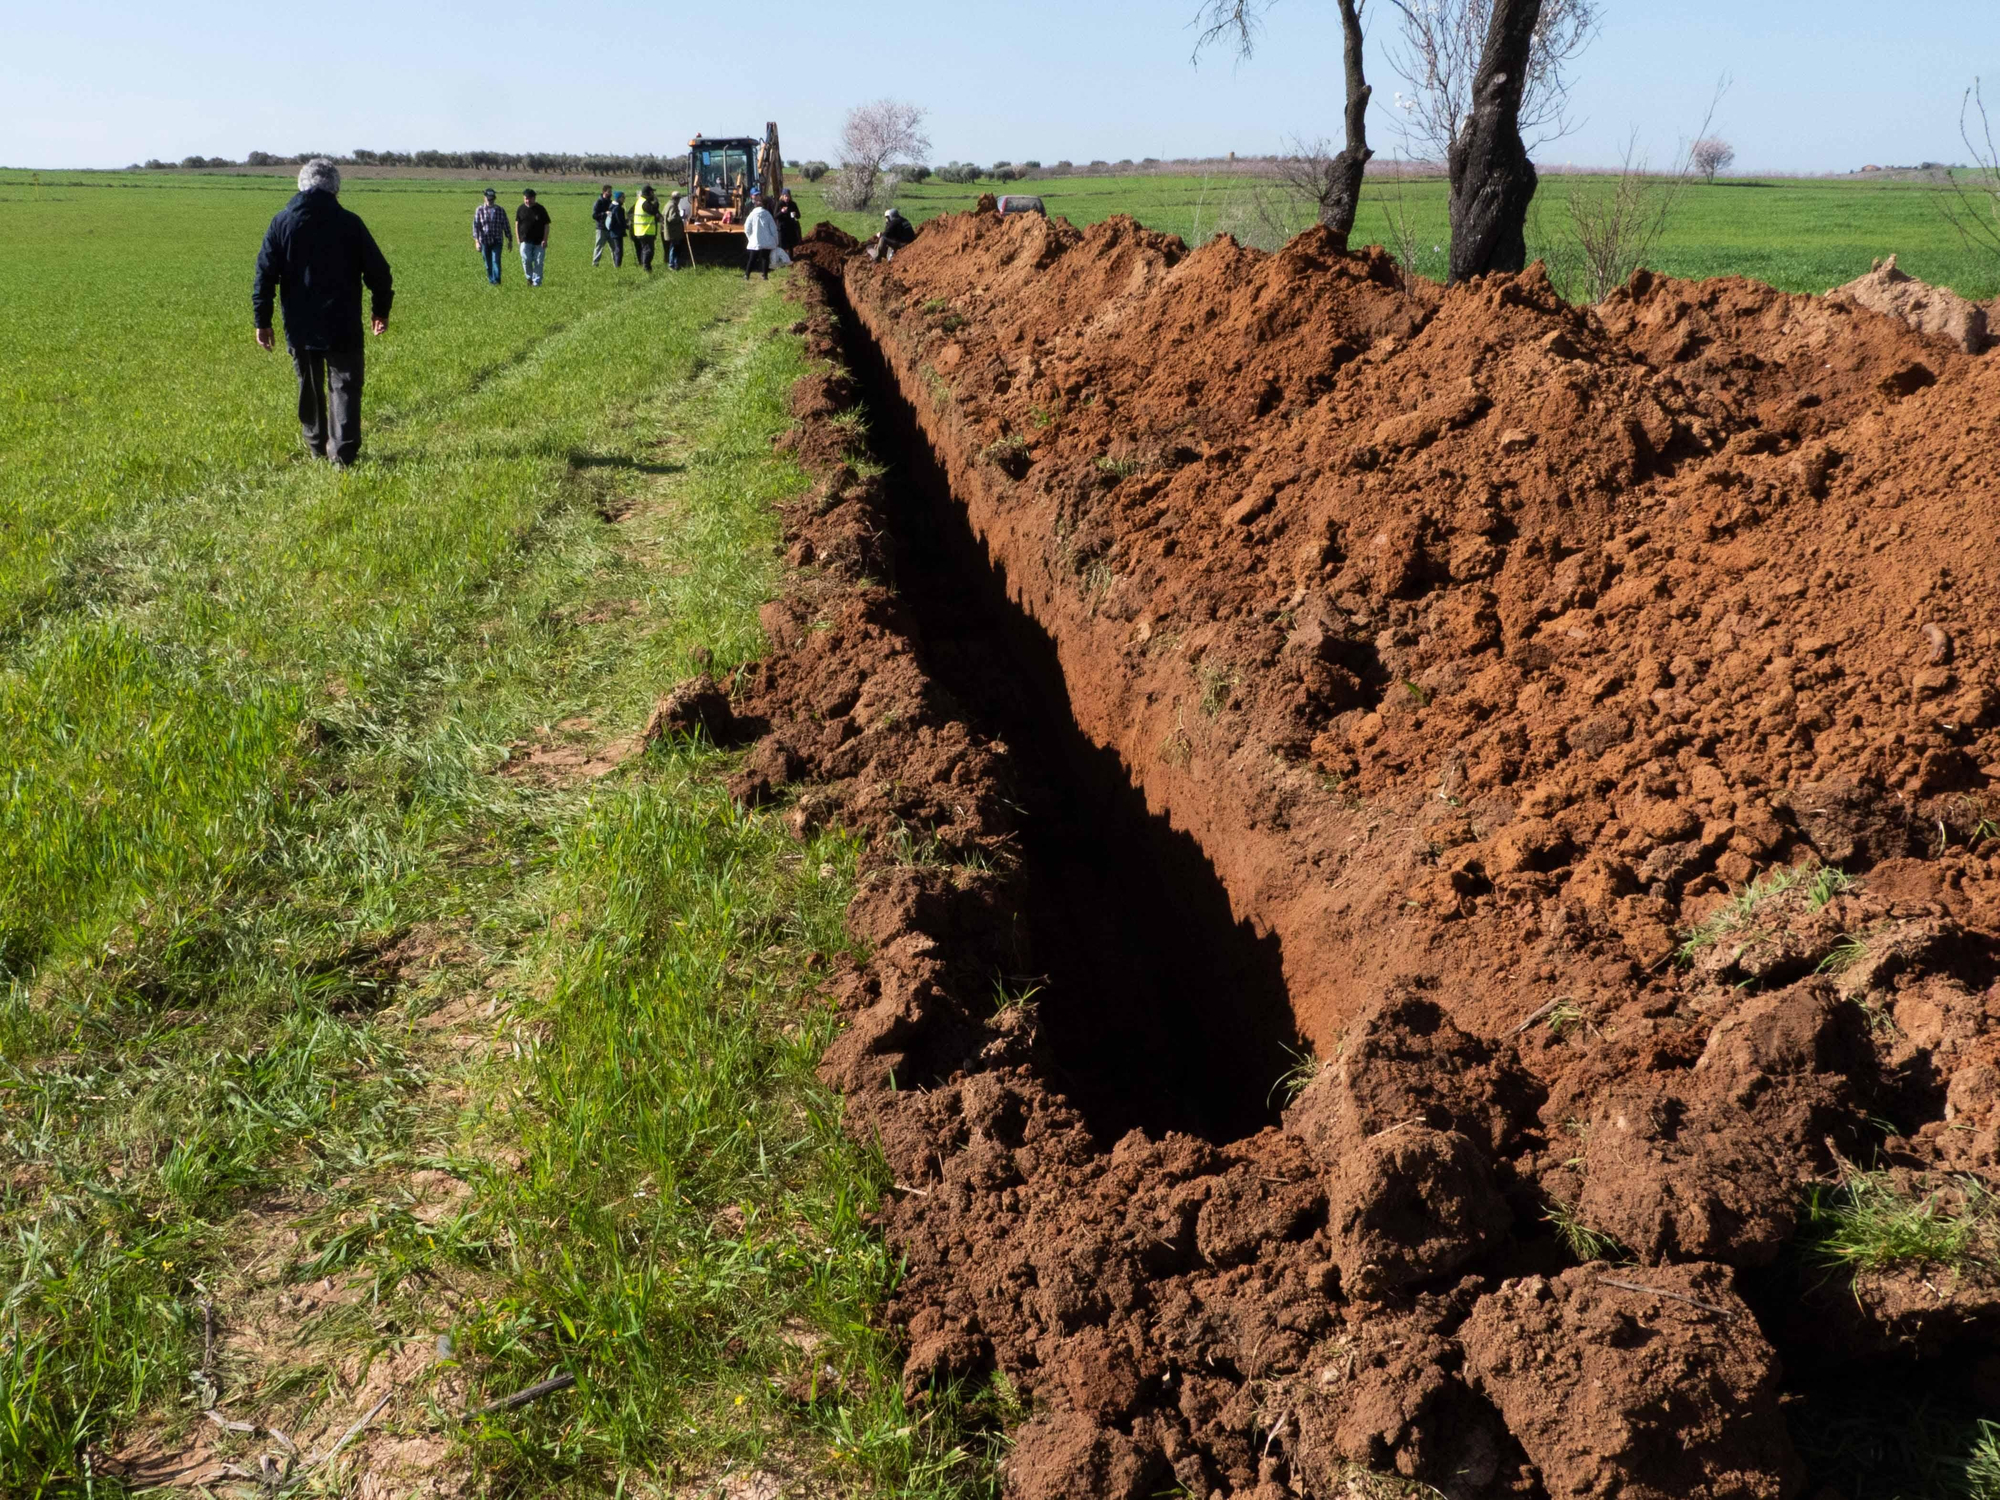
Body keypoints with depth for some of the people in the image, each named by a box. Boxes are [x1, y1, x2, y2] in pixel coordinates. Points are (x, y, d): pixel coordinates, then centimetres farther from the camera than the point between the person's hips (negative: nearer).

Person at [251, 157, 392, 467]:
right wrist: (381, 309, 16)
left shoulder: (282, 222, 1)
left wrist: (262, 321, 5)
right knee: (345, 386, 0)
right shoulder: (349, 222, -4)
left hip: (300, 326, 2)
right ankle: (343, 451, -10)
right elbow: (377, 271, 1)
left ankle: (316, 446, 26)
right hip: (342, 325, -2)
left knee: (309, 387, 16)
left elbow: (265, 274, 0)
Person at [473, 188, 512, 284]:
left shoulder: (500, 210, 4)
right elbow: (476, 226, -3)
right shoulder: (479, 210, 1)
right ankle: (491, 280, 19)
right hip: (484, 241, 1)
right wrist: (476, 241, -11)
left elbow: (506, 226, 10)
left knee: (496, 260, -14)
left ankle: (496, 280, -17)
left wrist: (510, 240, 10)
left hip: (497, 241, -1)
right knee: (488, 263, 7)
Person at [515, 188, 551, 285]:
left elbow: (546, 225, 1)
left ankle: (536, 282, 7)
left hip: (539, 241, -1)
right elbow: (517, 224, 14)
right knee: (526, 259, -13)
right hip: (525, 241, 1)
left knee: (538, 262, -1)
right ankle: (529, 277, 9)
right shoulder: (521, 209, 6)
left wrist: (545, 240, -8)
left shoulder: (540, 209, 0)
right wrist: (518, 239, 6)